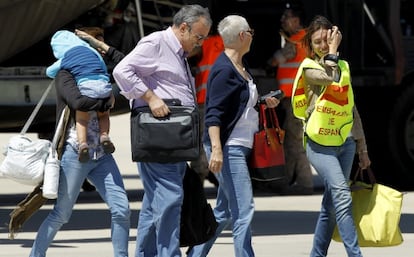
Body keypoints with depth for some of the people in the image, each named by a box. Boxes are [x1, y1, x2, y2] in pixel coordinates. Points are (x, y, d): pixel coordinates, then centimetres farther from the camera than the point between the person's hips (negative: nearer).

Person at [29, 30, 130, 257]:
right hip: (76, 153, -6)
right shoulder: (65, 75, -3)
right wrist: (106, 103, -7)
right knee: (61, 214, -1)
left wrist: (104, 47, 10)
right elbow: (78, 101, -21)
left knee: (121, 208, -5)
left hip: (101, 155, 6)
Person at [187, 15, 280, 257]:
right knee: (244, 209, -12)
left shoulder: (241, 66, 14)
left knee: (224, 211, 13)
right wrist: (216, 149, -31)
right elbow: (214, 113, -21)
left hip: (240, 147, 10)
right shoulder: (224, 70, -14)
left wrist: (263, 102, 14)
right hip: (228, 148, -10)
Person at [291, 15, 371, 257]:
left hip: (345, 142, 6)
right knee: (342, 195, -21)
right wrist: (333, 51, -15)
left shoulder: (344, 66, 13)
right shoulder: (309, 67, -3)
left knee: (332, 203, 7)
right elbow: (330, 78, -26)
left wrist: (362, 148, 16)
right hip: (320, 144, -6)